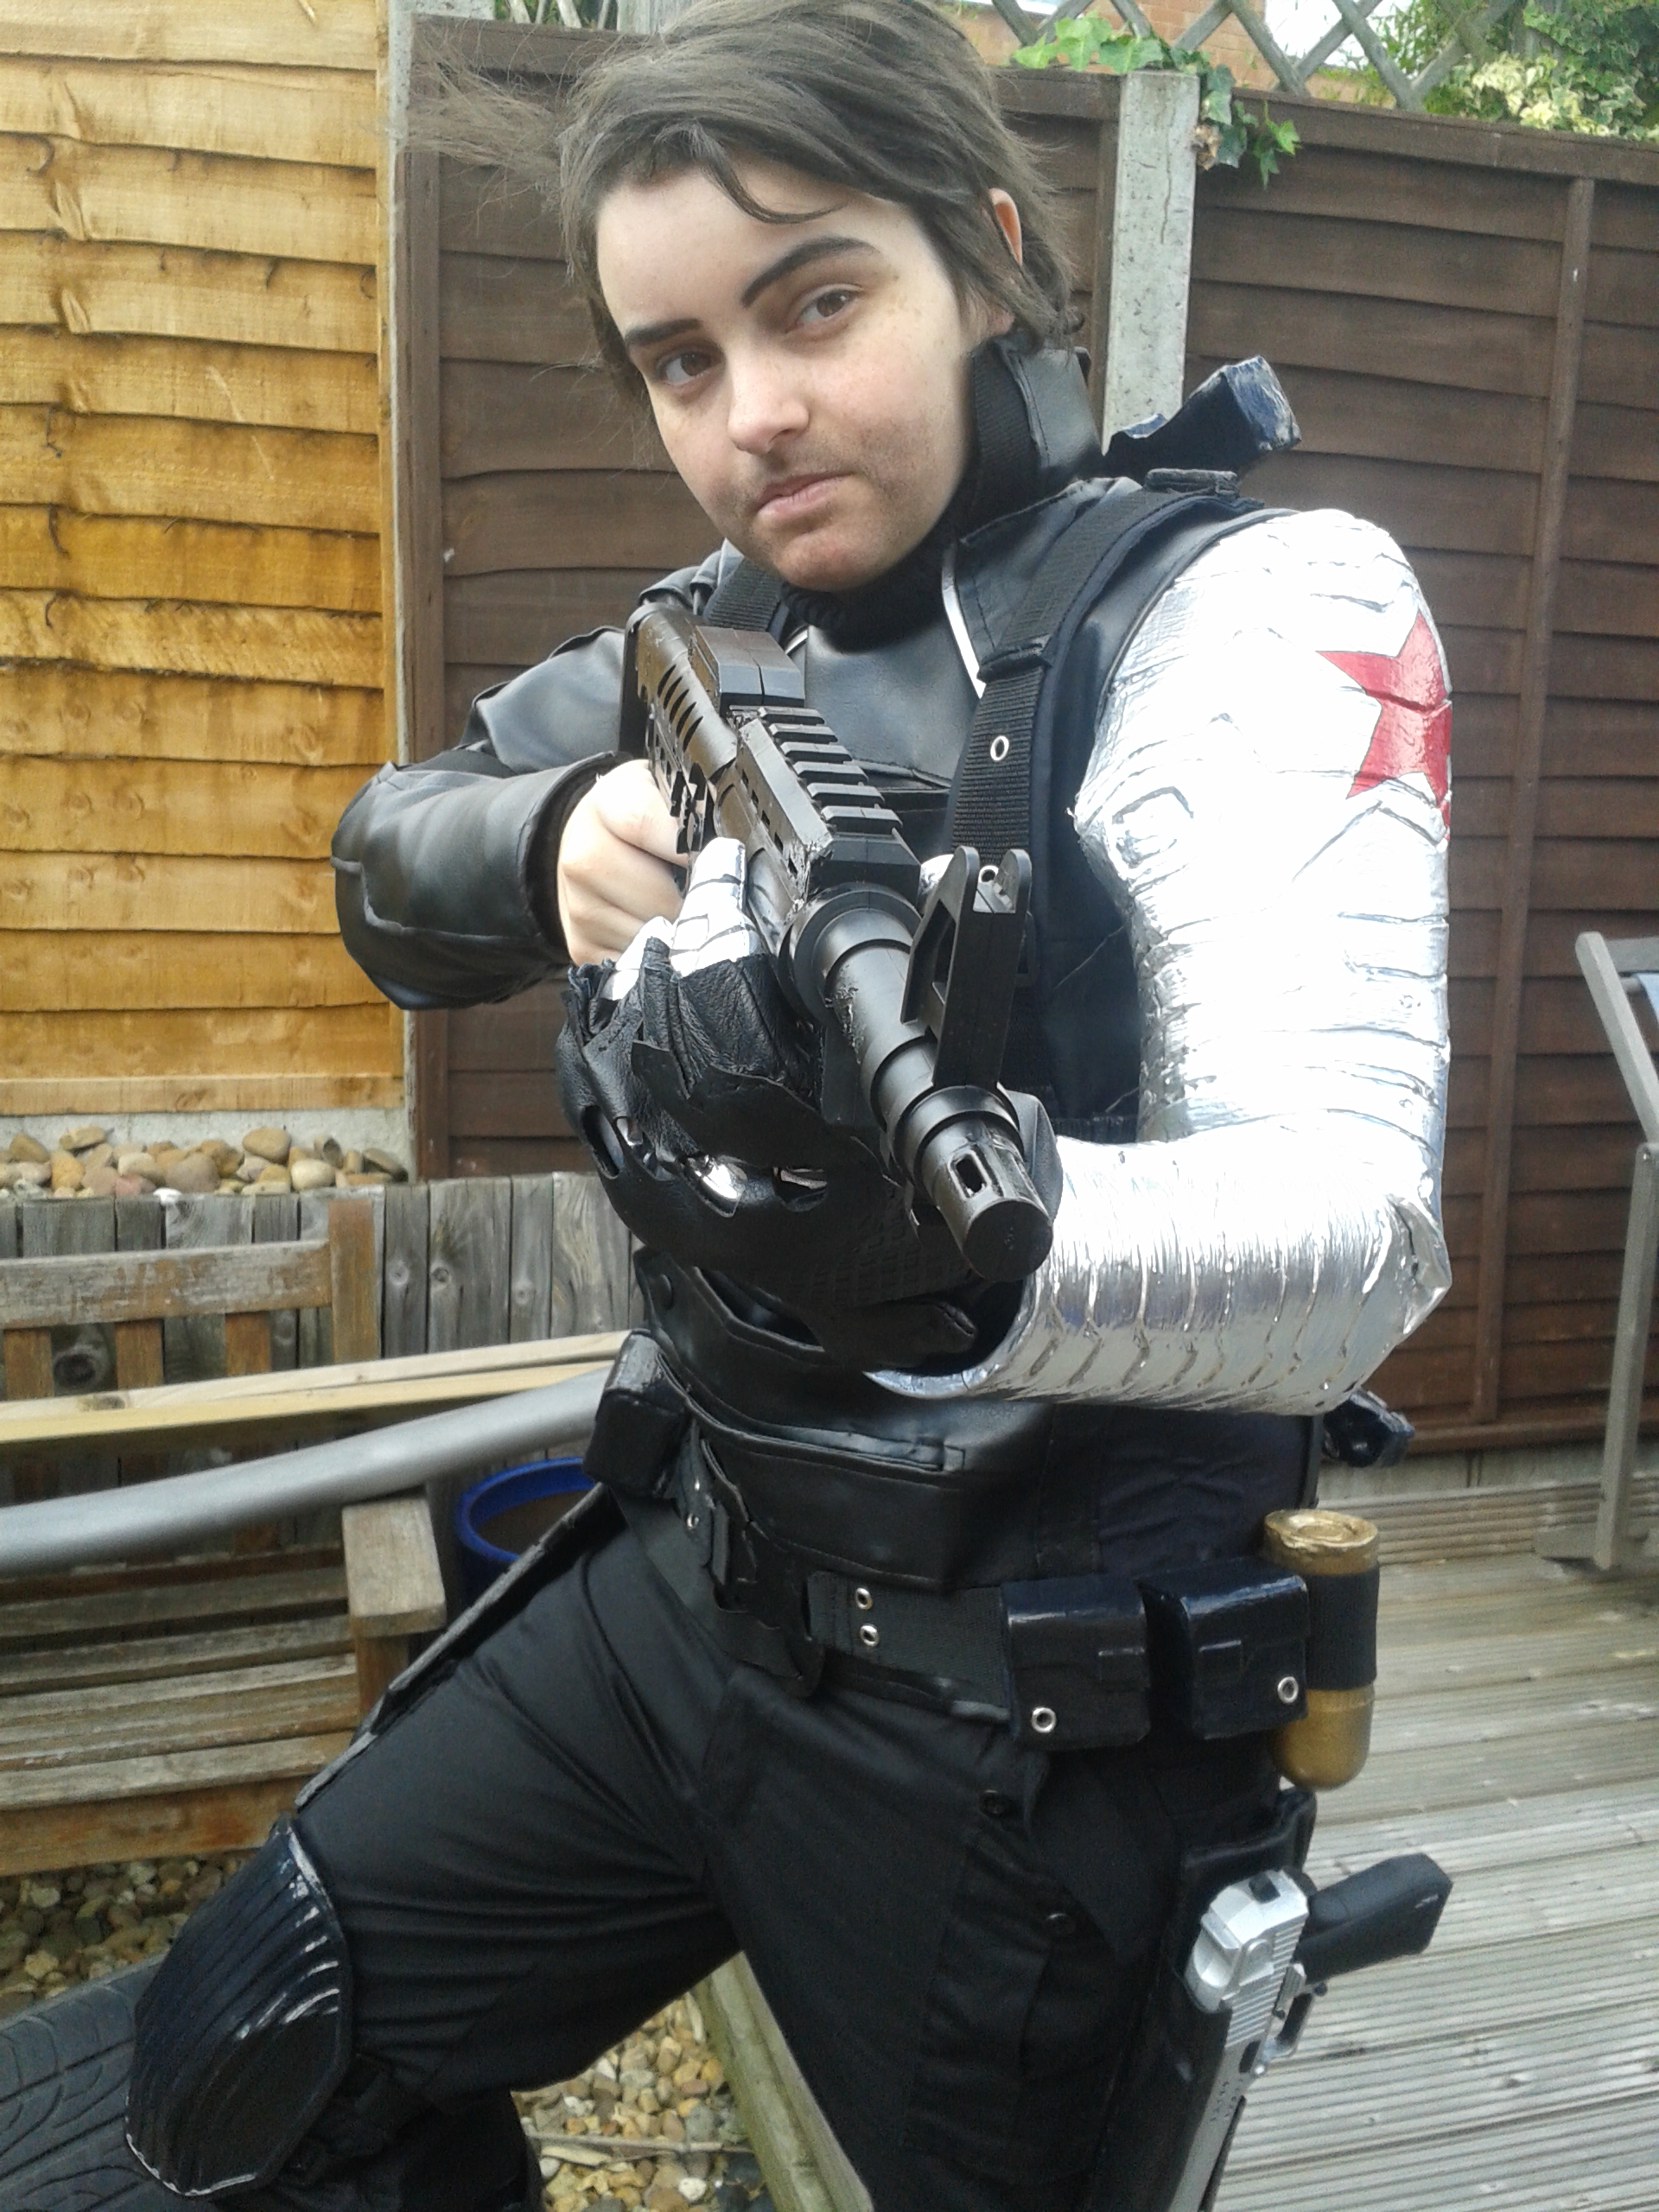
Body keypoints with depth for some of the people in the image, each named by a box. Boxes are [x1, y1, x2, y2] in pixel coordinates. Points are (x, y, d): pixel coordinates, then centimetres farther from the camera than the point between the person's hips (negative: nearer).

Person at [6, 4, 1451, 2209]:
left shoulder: (1249, 603, -17)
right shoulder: (722, 644, 3)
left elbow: (1362, 1233, -28)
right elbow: (391, 874, 6)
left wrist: (959, 1242, -49)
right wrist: (545, 842, -16)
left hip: (1022, 1715, -5)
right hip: (685, 1589, 6)